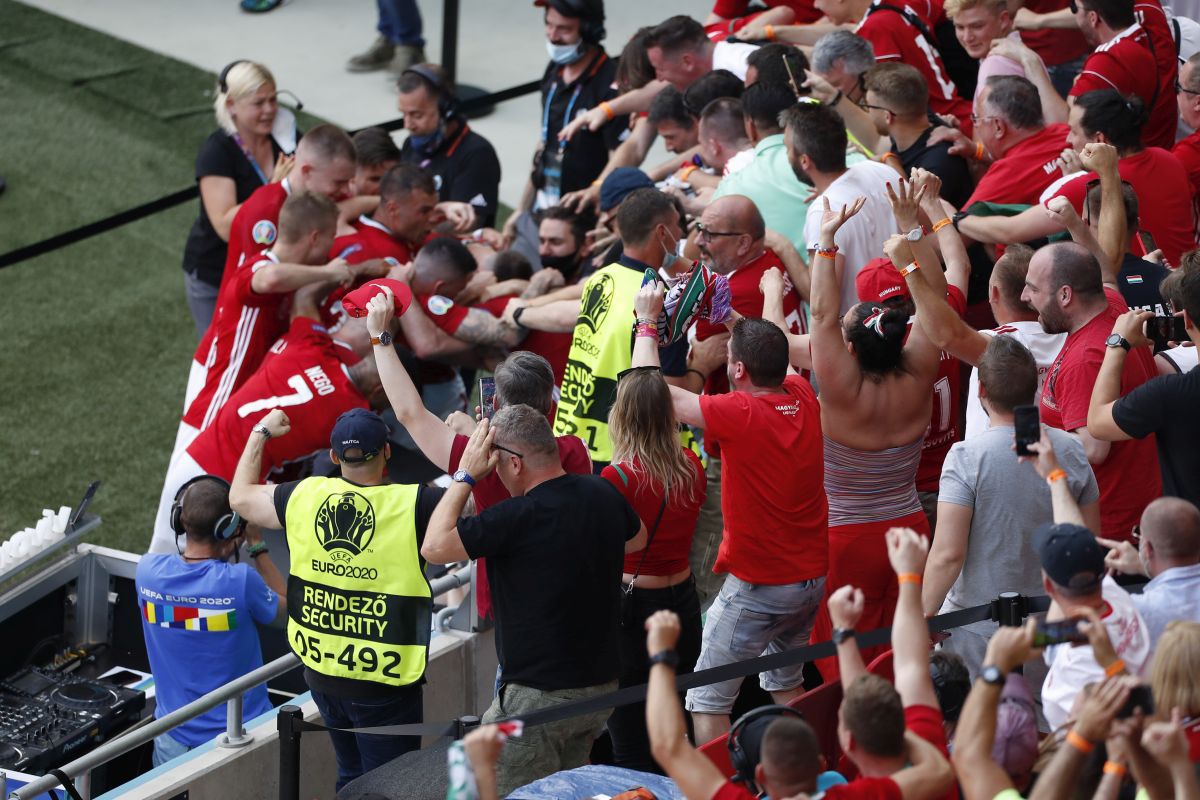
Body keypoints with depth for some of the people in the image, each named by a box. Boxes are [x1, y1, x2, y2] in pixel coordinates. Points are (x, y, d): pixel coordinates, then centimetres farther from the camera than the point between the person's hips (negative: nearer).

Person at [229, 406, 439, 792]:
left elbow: (240, 496, 14)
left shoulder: (303, 497, -5)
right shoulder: (413, 505, -19)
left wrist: (260, 434, 26)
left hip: (322, 672, 5)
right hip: (384, 684, -5)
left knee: (351, 776, 24)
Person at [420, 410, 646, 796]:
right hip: (602, 684, 8)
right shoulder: (603, 494, 0)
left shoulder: (517, 517, -24)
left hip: (538, 695, -8)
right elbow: (636, 539, 22)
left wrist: (464, 475, -9)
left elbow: (434, 547, -16)